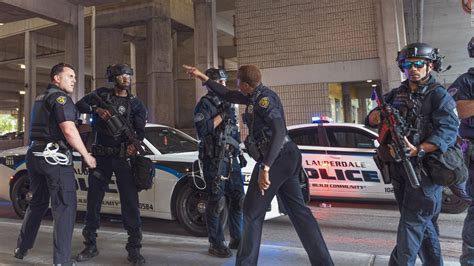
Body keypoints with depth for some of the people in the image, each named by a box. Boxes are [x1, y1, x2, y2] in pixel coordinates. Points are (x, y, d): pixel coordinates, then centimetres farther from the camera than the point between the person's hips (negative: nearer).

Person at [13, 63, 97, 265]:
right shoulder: (60, 97, -9)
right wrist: (86, 156, -15)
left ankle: (22, 248, 31)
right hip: (54, 157, -9)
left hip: (35, 155, 10)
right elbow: (69, 130, -19)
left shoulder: (40, 98, 22)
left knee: (37, 203, 22)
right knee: (65, 206, -7)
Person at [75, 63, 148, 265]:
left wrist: (135, 144, -23)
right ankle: (90, 246, 21)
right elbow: (80, 105, 3)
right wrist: (96, 110, -15)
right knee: (93, 201, 7)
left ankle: (134, 250, 2)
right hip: (101, 157, 1)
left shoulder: (136, 104, 7)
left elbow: (140, 130, -3)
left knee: (130, 203, -5)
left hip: (124, 158, -1)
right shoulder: (102, 95, 8)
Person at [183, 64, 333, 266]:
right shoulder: (256, 96, 15)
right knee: (298, 210, 9)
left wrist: (265, 167, -33)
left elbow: (279, 131, -27)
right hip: (287, 158, 10)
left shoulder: (263, 98, -15)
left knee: (252, 212, 2)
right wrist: (202, 77, 28)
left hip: (275, 159, -10)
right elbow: (228, 95, 27)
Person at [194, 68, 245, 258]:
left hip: (231, 158, 7)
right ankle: (216, 244, 6)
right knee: (216, 201, -4)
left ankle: (236, 239, 21)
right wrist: (221, 116, -17)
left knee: (238, 199, 8)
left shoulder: (226, 103, 17)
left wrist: (239, 152, 18)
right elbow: (202, 129, -20)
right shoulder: (204, 104, -5)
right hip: (214, 160, -7)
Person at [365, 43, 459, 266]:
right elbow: (370, 119, 11)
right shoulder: (397, 94, 13)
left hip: (425, 168, -6)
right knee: (423, 222, 16)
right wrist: (377, 115, -14)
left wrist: (418, 150, -34)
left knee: (411, 224, -6)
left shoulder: (439, 96, -6)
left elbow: (448, 131, -19)